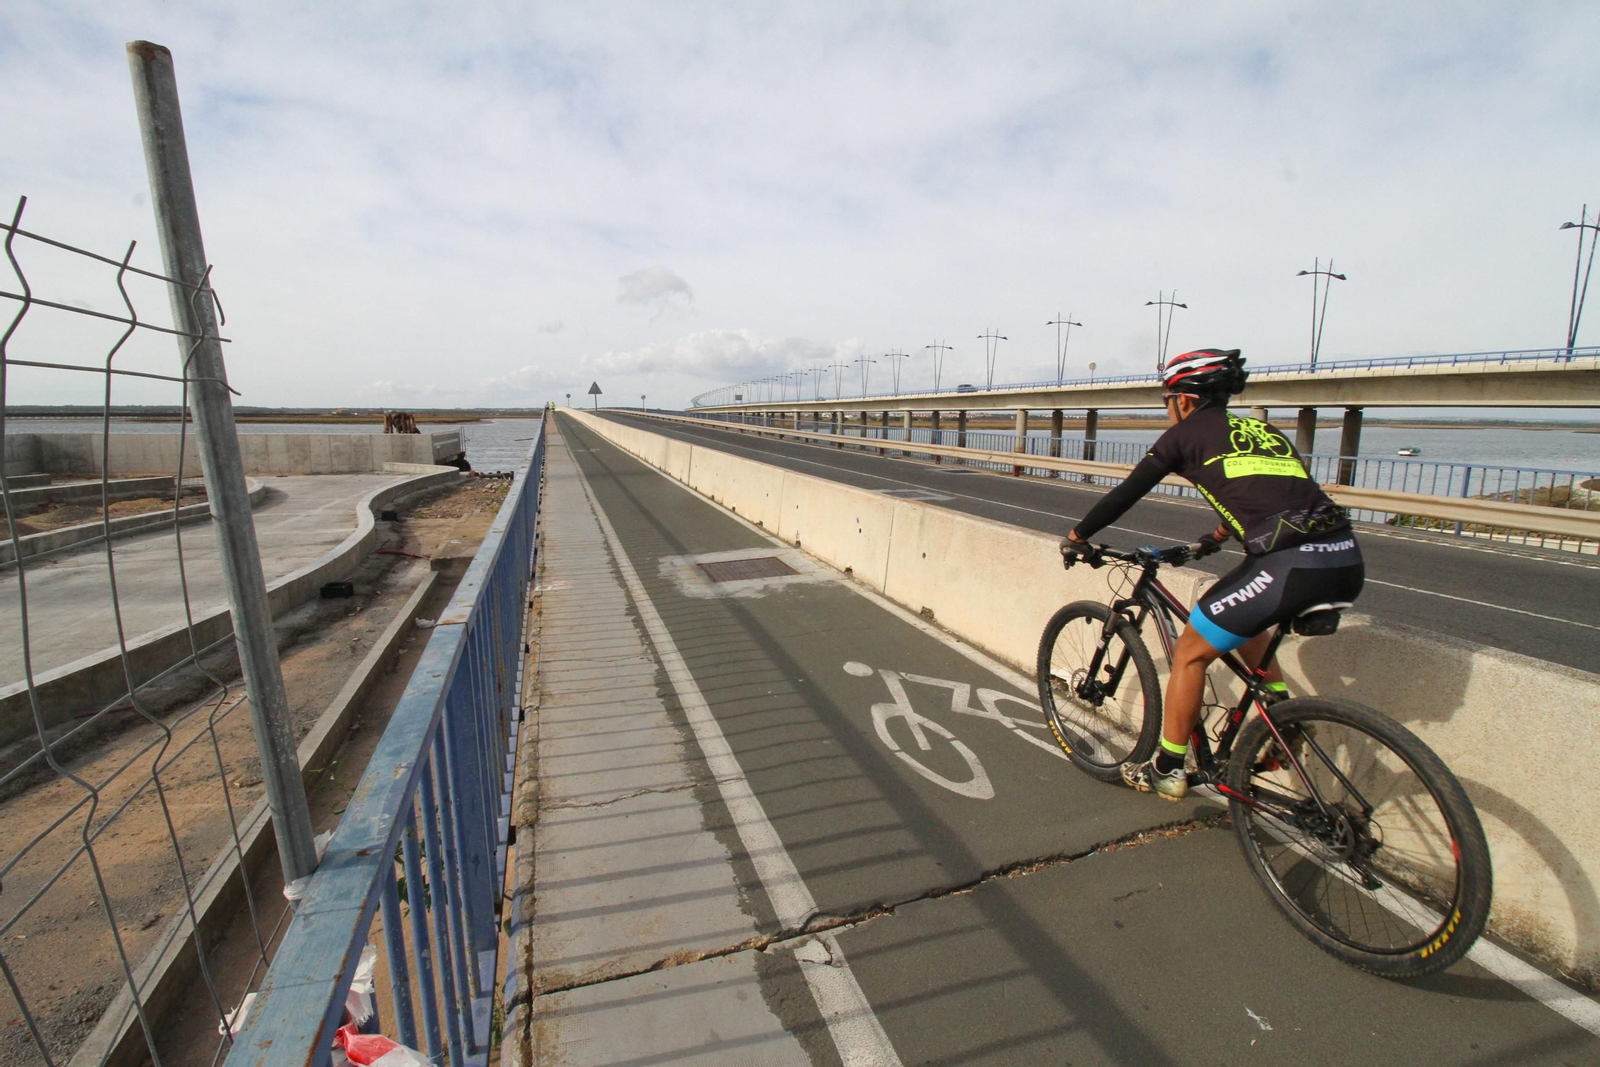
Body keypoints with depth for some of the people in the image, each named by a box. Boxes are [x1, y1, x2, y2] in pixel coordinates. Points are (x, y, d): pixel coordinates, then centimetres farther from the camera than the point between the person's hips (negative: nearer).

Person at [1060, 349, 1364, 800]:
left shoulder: (1187, 433, 9)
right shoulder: (1261, 430, 28)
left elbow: (1126, 493, 12)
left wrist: (1078, 535, 27)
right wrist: (1217, 537, 61)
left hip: (1291, 563, -8)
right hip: (1347, 562, 8)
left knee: (1190, 651, 10)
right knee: (1243, 618, 34)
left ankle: (1166, 771, 21)